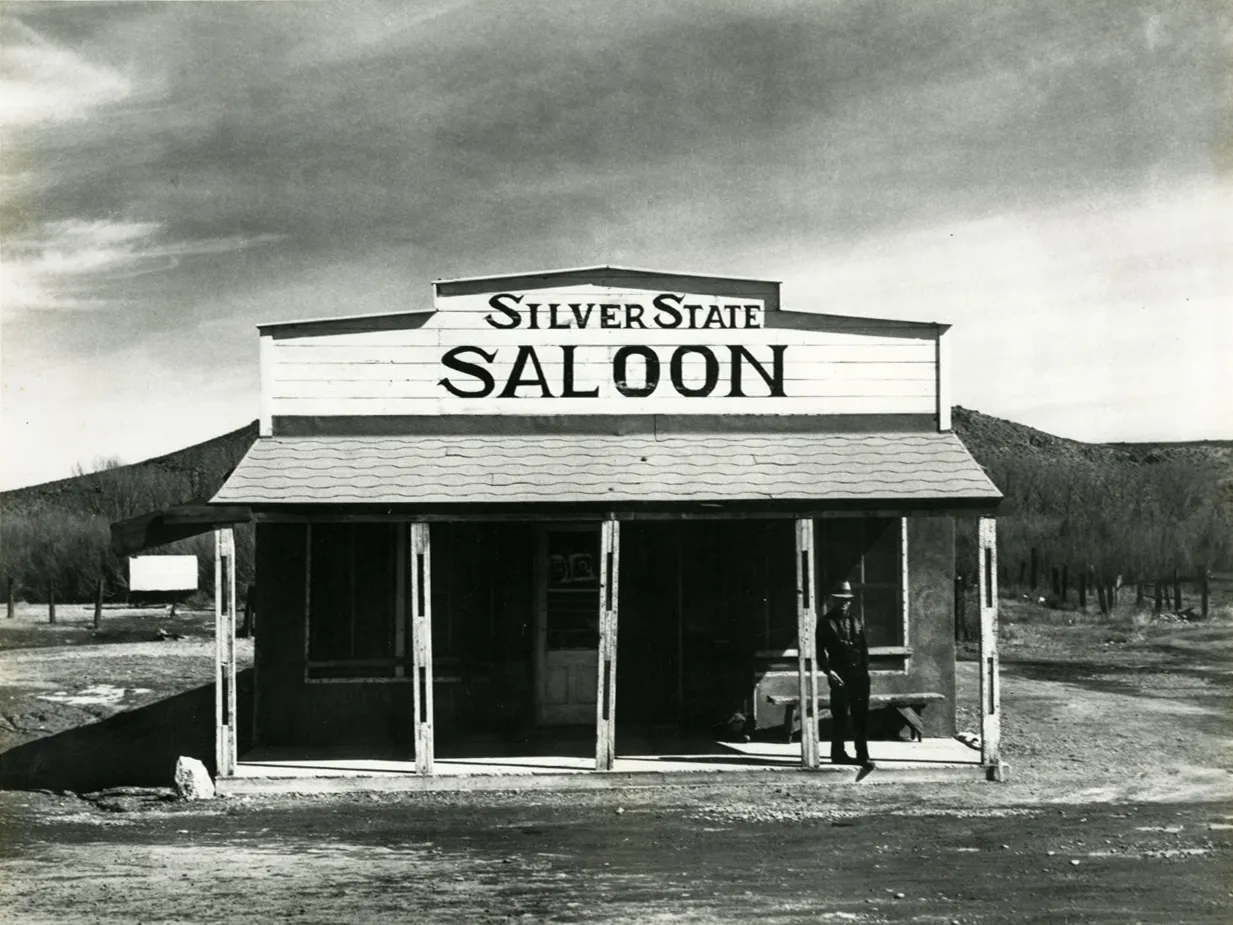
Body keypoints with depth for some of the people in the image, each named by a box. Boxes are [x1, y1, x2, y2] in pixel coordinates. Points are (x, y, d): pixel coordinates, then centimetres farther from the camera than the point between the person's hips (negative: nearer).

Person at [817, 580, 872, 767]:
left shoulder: (856, 621, 15)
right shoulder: (826, 623, 1)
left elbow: (864, 647, 17)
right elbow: (820, 651, -2)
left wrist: (865, 669, 7)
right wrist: (829, 671, -12)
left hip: (859, 674, 4)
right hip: (840, 675, -4)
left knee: (861, 716, 1)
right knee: (840, 716, 0)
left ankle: (862, 755, 4)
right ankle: (838, 753, 9)